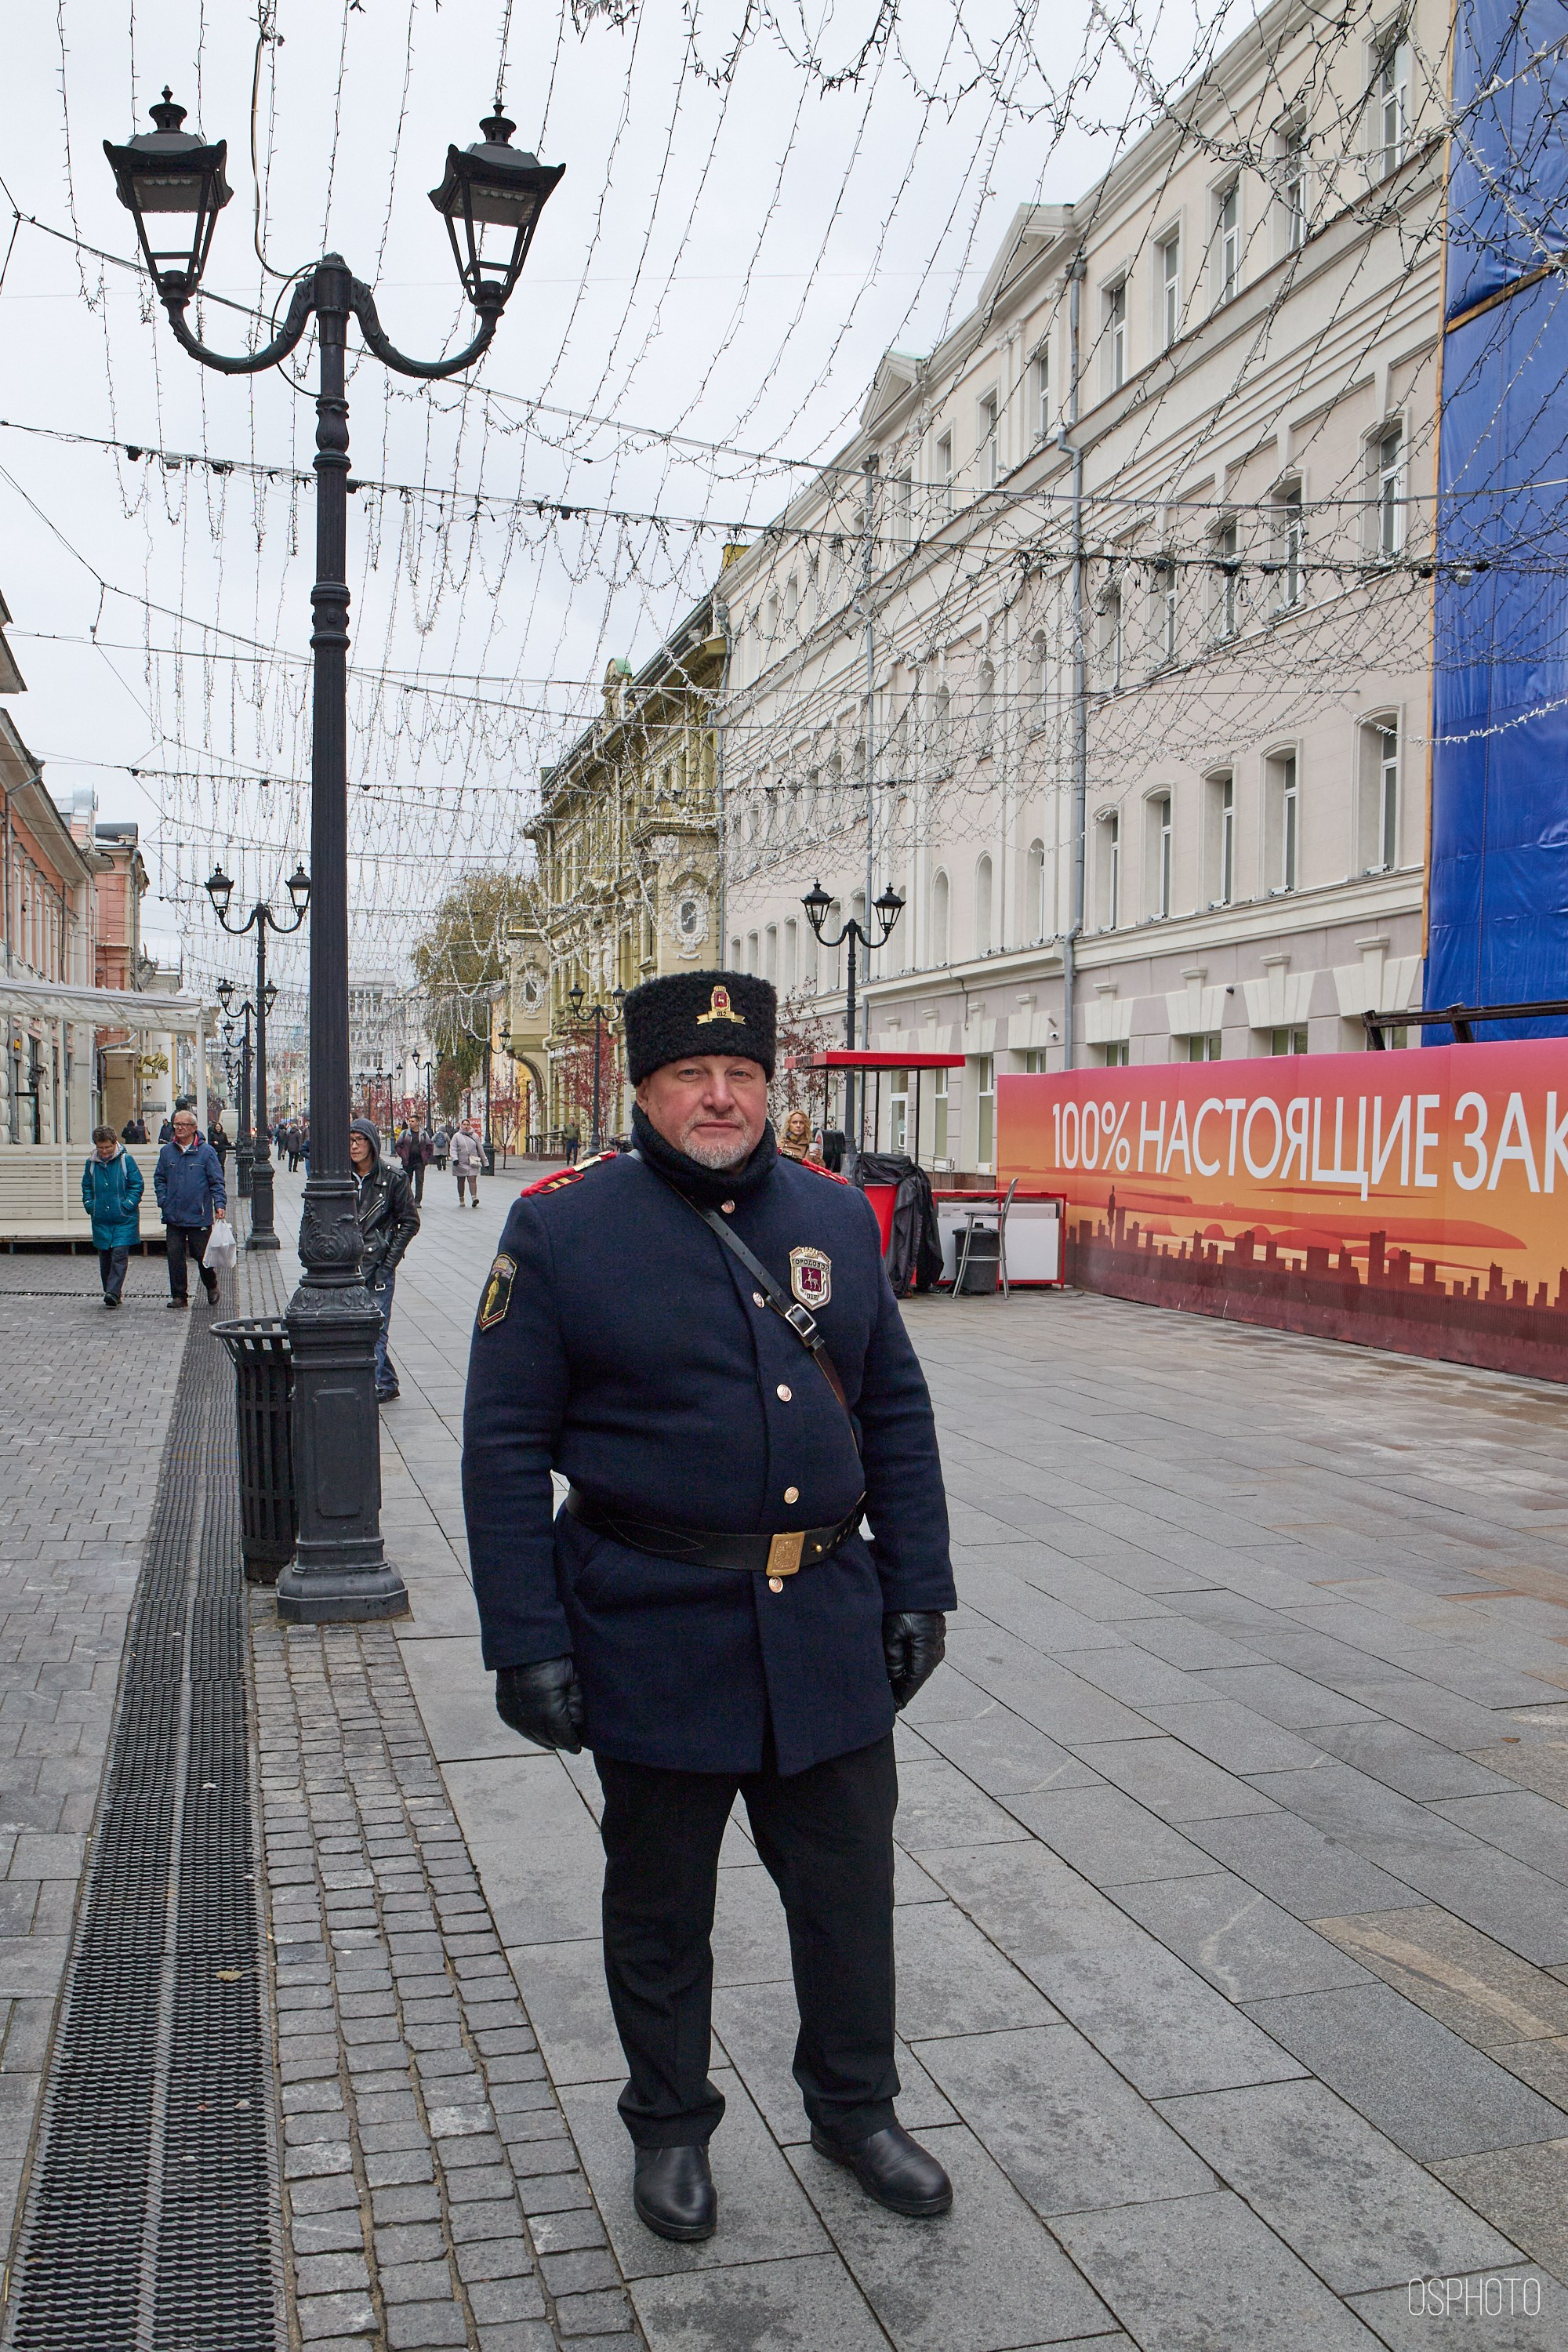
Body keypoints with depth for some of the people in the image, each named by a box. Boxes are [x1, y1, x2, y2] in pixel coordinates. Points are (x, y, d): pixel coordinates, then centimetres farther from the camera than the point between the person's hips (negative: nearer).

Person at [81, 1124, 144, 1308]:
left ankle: (113, 1292, -18)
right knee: (105, 1258, 8)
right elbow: (86, 1187, 21)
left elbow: (138, 1184, -2)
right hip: (101, 1220, 4)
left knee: (120, 1254, -13)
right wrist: (89, 1205, 6)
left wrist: (127, 1205, -10)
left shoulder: (126, 1160, -4)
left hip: (124, 1219, -4)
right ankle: (111, 1294, 17)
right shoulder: (92, 1163, 8)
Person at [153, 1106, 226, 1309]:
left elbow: (217, 1181, -2)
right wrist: (163, 1201, 2)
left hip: (199, 1216, -3)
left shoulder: (206, 1151, -2)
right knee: (175, 1256, 0)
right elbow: (159, 1178, 16)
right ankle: (179, 1296, 9)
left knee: (201, 1254, 4)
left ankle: (211, 1286, 29)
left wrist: (219, 1203, -14)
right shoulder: (167, 1151, 8)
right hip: (173, 1216, 3)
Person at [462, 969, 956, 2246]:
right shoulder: (562, 1227, -7)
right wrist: (527, 1641, -11)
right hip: (652, 1630, -3)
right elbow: (504, 1446, -7)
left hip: (827, 1625, 3)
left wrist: (916, 1591, 6)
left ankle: (856, 2108, 37)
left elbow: (897, 1412, 10)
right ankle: (670, 2127, 37)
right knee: (660, 1900, 15)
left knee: (849, 1881, 15)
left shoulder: (837, 1216, 5)